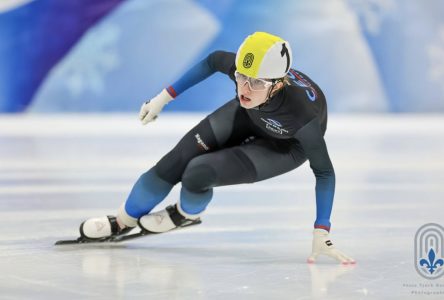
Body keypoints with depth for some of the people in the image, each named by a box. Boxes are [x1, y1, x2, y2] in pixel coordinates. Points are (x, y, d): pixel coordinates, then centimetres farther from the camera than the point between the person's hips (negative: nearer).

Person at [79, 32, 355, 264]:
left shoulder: (302, 111, -43)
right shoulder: (242, 68, -34)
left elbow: (324, 171, -30)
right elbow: (213, 61, -8)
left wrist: (322, 235, -31)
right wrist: (165, 97, -4)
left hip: (287, 146, -4)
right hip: (249, 117, 4)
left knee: (197, 174, -21)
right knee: (176, 161, -3)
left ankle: (188, 214, 16)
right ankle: (123, 221, 23)